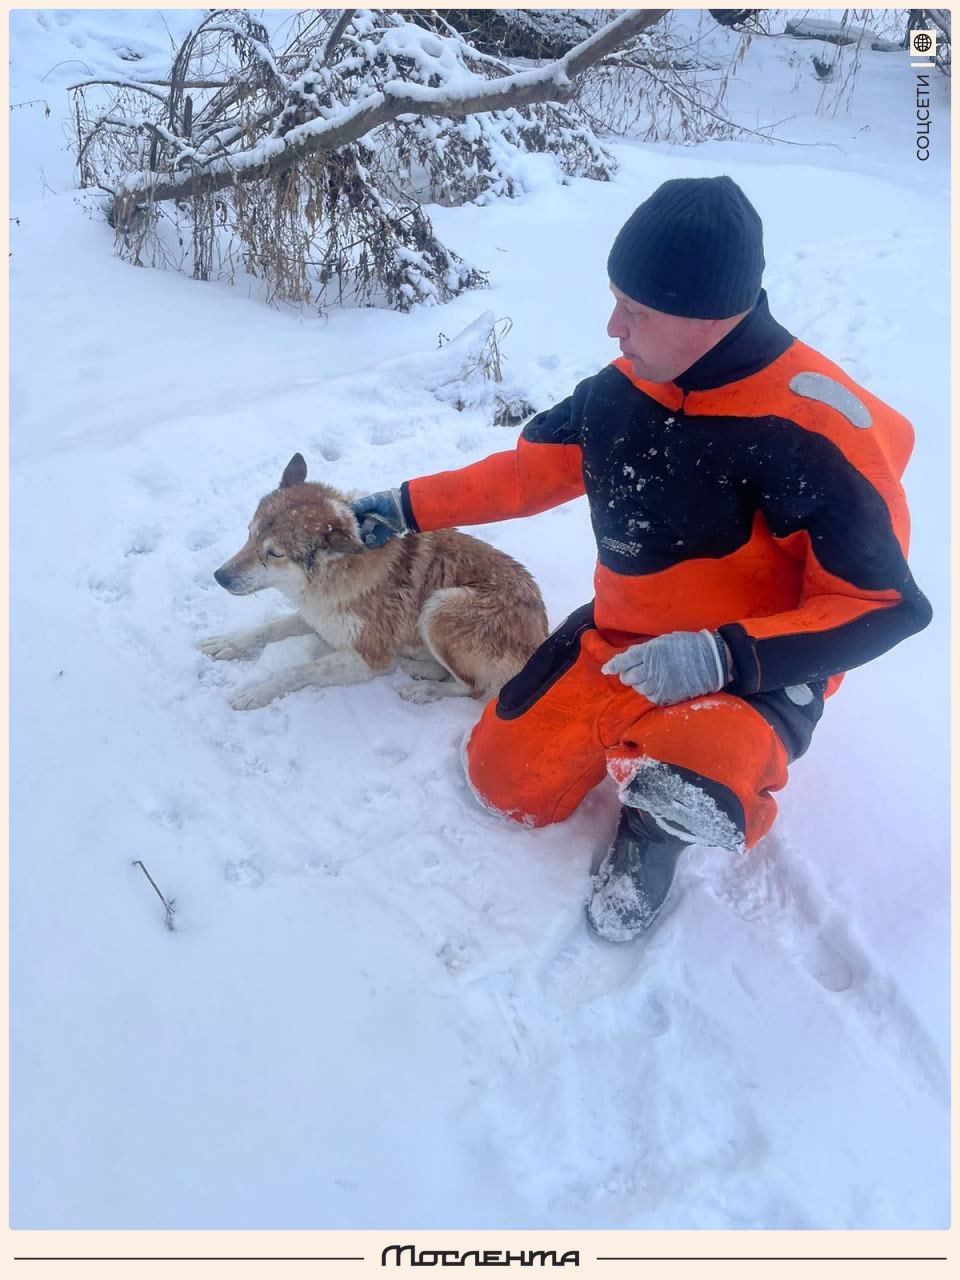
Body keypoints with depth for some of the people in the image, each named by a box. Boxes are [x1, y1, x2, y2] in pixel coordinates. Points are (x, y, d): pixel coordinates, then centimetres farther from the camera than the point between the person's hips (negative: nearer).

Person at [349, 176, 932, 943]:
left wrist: (720, 656, -30)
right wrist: (407, 507, 12)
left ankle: (655, 824, 2)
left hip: (753, 669, -5)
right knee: (502, 779, 3)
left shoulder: (813, 427, -25)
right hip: (622, 642, 6)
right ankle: (636, 739, 26)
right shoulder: (625, 389, -6)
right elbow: (530, 471, 11)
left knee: (681, 793, -36)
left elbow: (886, 606, -20)